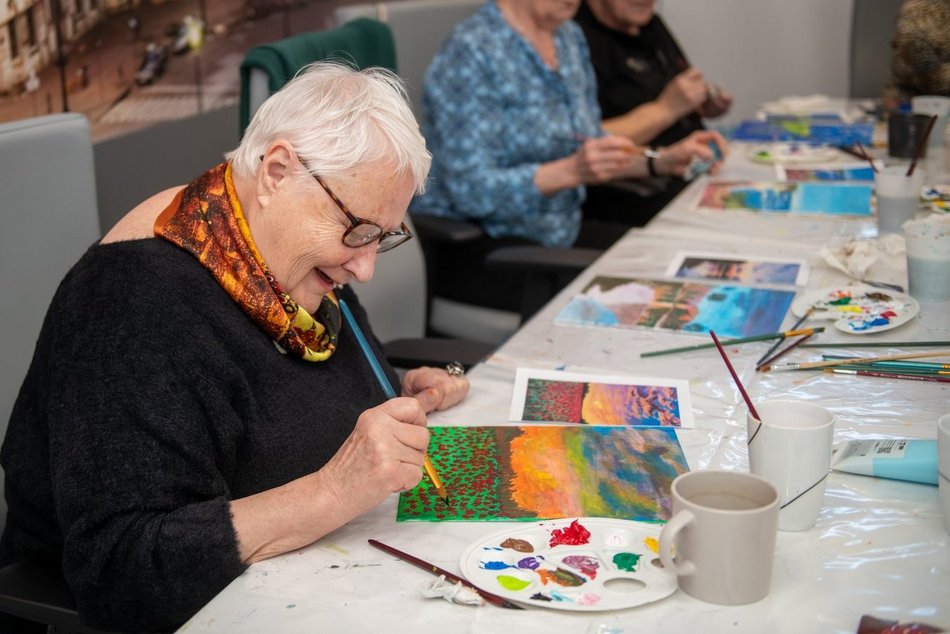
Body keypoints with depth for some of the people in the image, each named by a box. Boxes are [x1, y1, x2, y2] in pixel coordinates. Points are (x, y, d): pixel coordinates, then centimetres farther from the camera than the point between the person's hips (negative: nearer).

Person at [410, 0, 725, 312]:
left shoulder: (569, 37, 8)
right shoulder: (472, 52, -16)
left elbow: (593, 148, 17)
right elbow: (470, 191, -22)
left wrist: (660, 162, 0)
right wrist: (572, 172, -33)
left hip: (562, 233, 8)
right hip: (473, 250, -8)